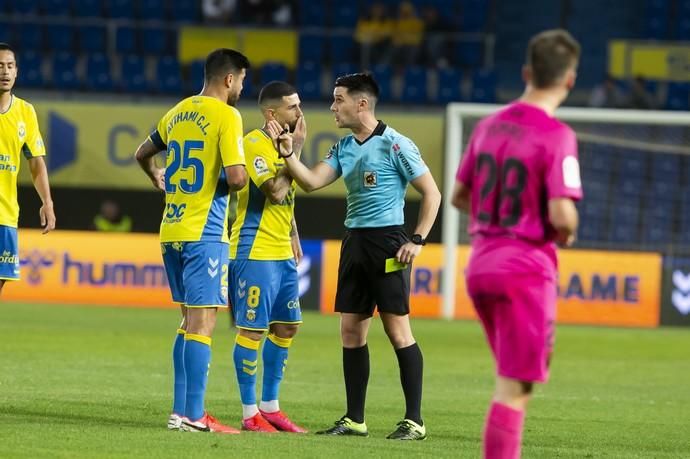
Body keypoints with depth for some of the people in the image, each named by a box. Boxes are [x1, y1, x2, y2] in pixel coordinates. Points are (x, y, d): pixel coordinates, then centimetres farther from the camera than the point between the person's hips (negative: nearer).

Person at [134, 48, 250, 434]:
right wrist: (239, 180, 1)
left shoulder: (179, 112, 13)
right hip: (205, 232, -8)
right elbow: (236, 176, -21)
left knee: (190, 320, 16)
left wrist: (159, 180, 46)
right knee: (202, 323, -6)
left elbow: (144, 153, 28)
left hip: (172, 230, 8)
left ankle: (182, 410, 17)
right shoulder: (226, 116, -11)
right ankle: (192, 415, -9)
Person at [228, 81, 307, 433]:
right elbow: (275, 192, -22)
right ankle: (250, 413, -1)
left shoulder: (283, 143, 14)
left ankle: (270, 406, 19)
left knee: (286, 327, 11)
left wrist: (293, 238, 20)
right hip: (254, 252, -9)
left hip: (282, 253, 9)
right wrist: (292, 152, -17)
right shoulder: (254, 144, -13)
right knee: (252, 329, -5)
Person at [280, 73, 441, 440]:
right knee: (351, 330, 6)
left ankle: (414, 421, -4)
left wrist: (417, 240, -13)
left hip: (386, 241, -7)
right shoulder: (344, 148, 12)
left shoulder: (394, 145, -9)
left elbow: (431, 193, -7)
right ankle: (354, 420, 12)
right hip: (354, 241, 7)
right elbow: (311, 182, 6)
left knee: (397, 329, -7)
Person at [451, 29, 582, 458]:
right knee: (515, 387, -5)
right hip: (526, 271, -7)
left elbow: (459, 196, 16)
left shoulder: (489, 125, 7)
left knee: (519, 376, 22)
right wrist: (566, 232, 0)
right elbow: (562, 215, -21)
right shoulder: (557, 136, -15)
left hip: (480, 265, 7)